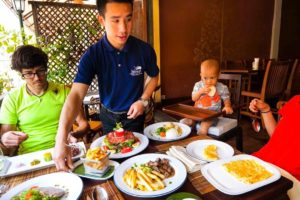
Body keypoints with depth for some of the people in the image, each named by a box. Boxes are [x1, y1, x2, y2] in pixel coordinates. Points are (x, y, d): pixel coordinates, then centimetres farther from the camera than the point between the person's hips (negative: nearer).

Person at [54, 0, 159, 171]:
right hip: (108, 115, 1)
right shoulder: (92, 55, -23)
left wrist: (143, 100, -17)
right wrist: (60, 142, -43)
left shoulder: (144, 49, -20)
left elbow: (154, 77, 0)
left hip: (134, 114, 0)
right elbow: (76, 95, -32)